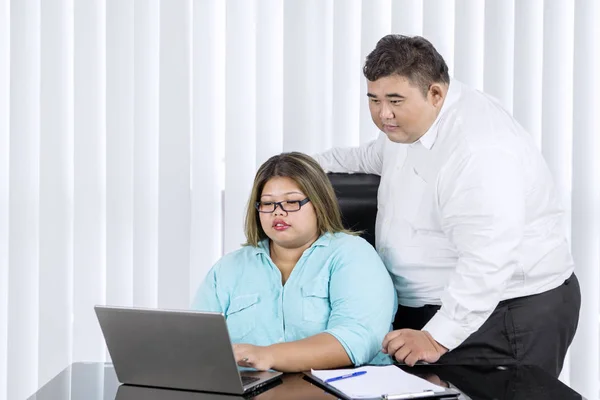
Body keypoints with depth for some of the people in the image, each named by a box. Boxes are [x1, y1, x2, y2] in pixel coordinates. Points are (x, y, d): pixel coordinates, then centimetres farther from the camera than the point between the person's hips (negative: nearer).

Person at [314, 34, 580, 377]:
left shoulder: (480, 151, -26)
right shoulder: (410, 120, 7)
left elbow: (488, 263, -33)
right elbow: (376, 156, 32)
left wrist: (436, 339, -36)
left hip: (508, 314, -9)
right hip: (432, 308, 9)